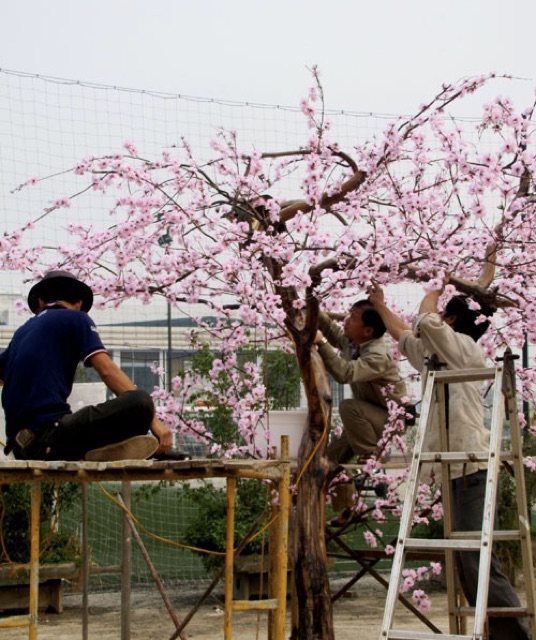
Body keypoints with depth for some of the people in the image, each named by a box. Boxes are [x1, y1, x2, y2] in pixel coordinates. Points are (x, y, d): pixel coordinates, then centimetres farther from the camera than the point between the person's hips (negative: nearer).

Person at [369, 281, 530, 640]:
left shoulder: (466, 349, -3)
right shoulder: (434, 356, 22)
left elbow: (425, 321, -17)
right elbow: (404, 335, 39)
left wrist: (433, 294, 2)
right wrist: (380, 305, 43)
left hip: (471, 467, -10)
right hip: (451, 470, 10)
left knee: (475, 558, -17)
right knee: (462, 563, 6)